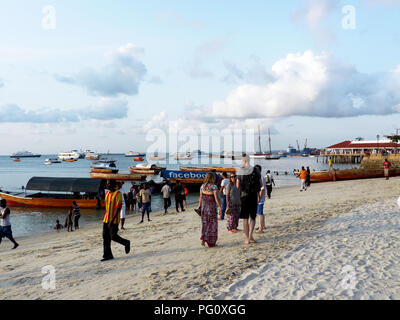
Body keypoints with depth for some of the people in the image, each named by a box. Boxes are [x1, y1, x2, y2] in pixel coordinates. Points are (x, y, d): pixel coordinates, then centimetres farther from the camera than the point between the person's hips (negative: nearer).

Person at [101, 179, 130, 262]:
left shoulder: (118, 194, -13)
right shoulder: (107, 193, 12)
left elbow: (118, 208, -18)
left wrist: (112, 220, -23)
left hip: (114, 220, -7)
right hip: (106, 219, 7)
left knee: (113, 237, -6)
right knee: (105, 238, 4)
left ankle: (126, 243, 19)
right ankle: (107, 255, 10)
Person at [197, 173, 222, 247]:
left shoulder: (202, 186, 3)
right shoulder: (214, 187, -13)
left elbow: (200, 197, 8)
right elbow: (216, 198, -17)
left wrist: (200, 206, 18)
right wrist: (220, 207, -11)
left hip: (204, 207, 5)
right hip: (212, 207, -5)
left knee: (205, 223, 15)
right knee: (212, 224, 6)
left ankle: (203, 239, 2)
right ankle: (211, 242, 12)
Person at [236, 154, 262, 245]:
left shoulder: (240, 171, -5)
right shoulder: (255, 170, -1)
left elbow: (237, 186, -2)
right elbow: (260, 184, 3)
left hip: (244, 196, -1)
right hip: (254, 196, 1)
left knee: (245, 218, 7)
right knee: (253, 217, 13)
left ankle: (247, 239, 8)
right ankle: (250, 235, -5)